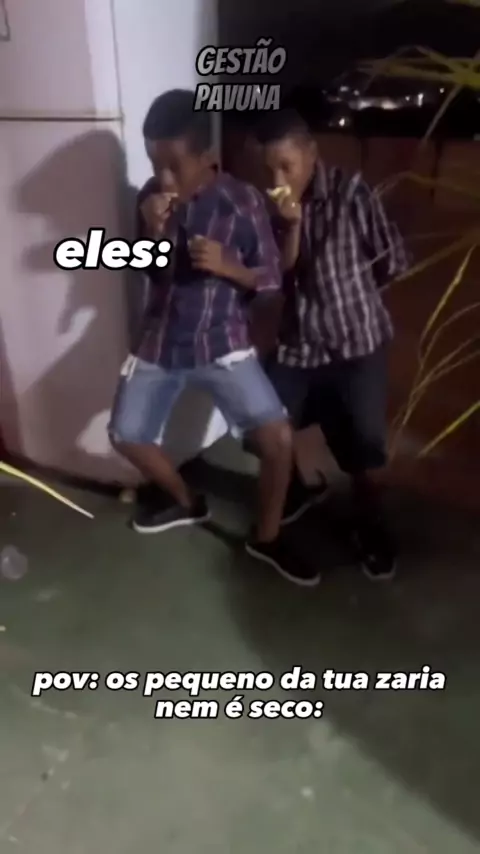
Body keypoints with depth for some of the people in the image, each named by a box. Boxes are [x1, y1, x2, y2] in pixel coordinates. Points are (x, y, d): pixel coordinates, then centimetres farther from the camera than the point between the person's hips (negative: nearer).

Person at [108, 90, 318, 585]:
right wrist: (153, 231, -15)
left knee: (278, 436, -15)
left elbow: (272, 278, -5)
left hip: (223, 343, -3)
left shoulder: (243, 202, -10)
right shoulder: (152, 196, -2)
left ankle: (266, 537, 11)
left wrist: (226, 265, -24)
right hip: (159, 341, 4)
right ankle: (185, 502, 34)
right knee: (126, 437, 5)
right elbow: (146, 272, 5)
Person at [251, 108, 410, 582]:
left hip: (356, 342, -4)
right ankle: (299, 488, 38)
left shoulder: (351, 193, -14)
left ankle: (368, 523, 32)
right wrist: (290, 224, -21)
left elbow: (394, 262, -6)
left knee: (361, 444, 4)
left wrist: (347, 290, 6)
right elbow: (277, 274, -7)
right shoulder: (270, 204, -3)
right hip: (297, 342, 4)